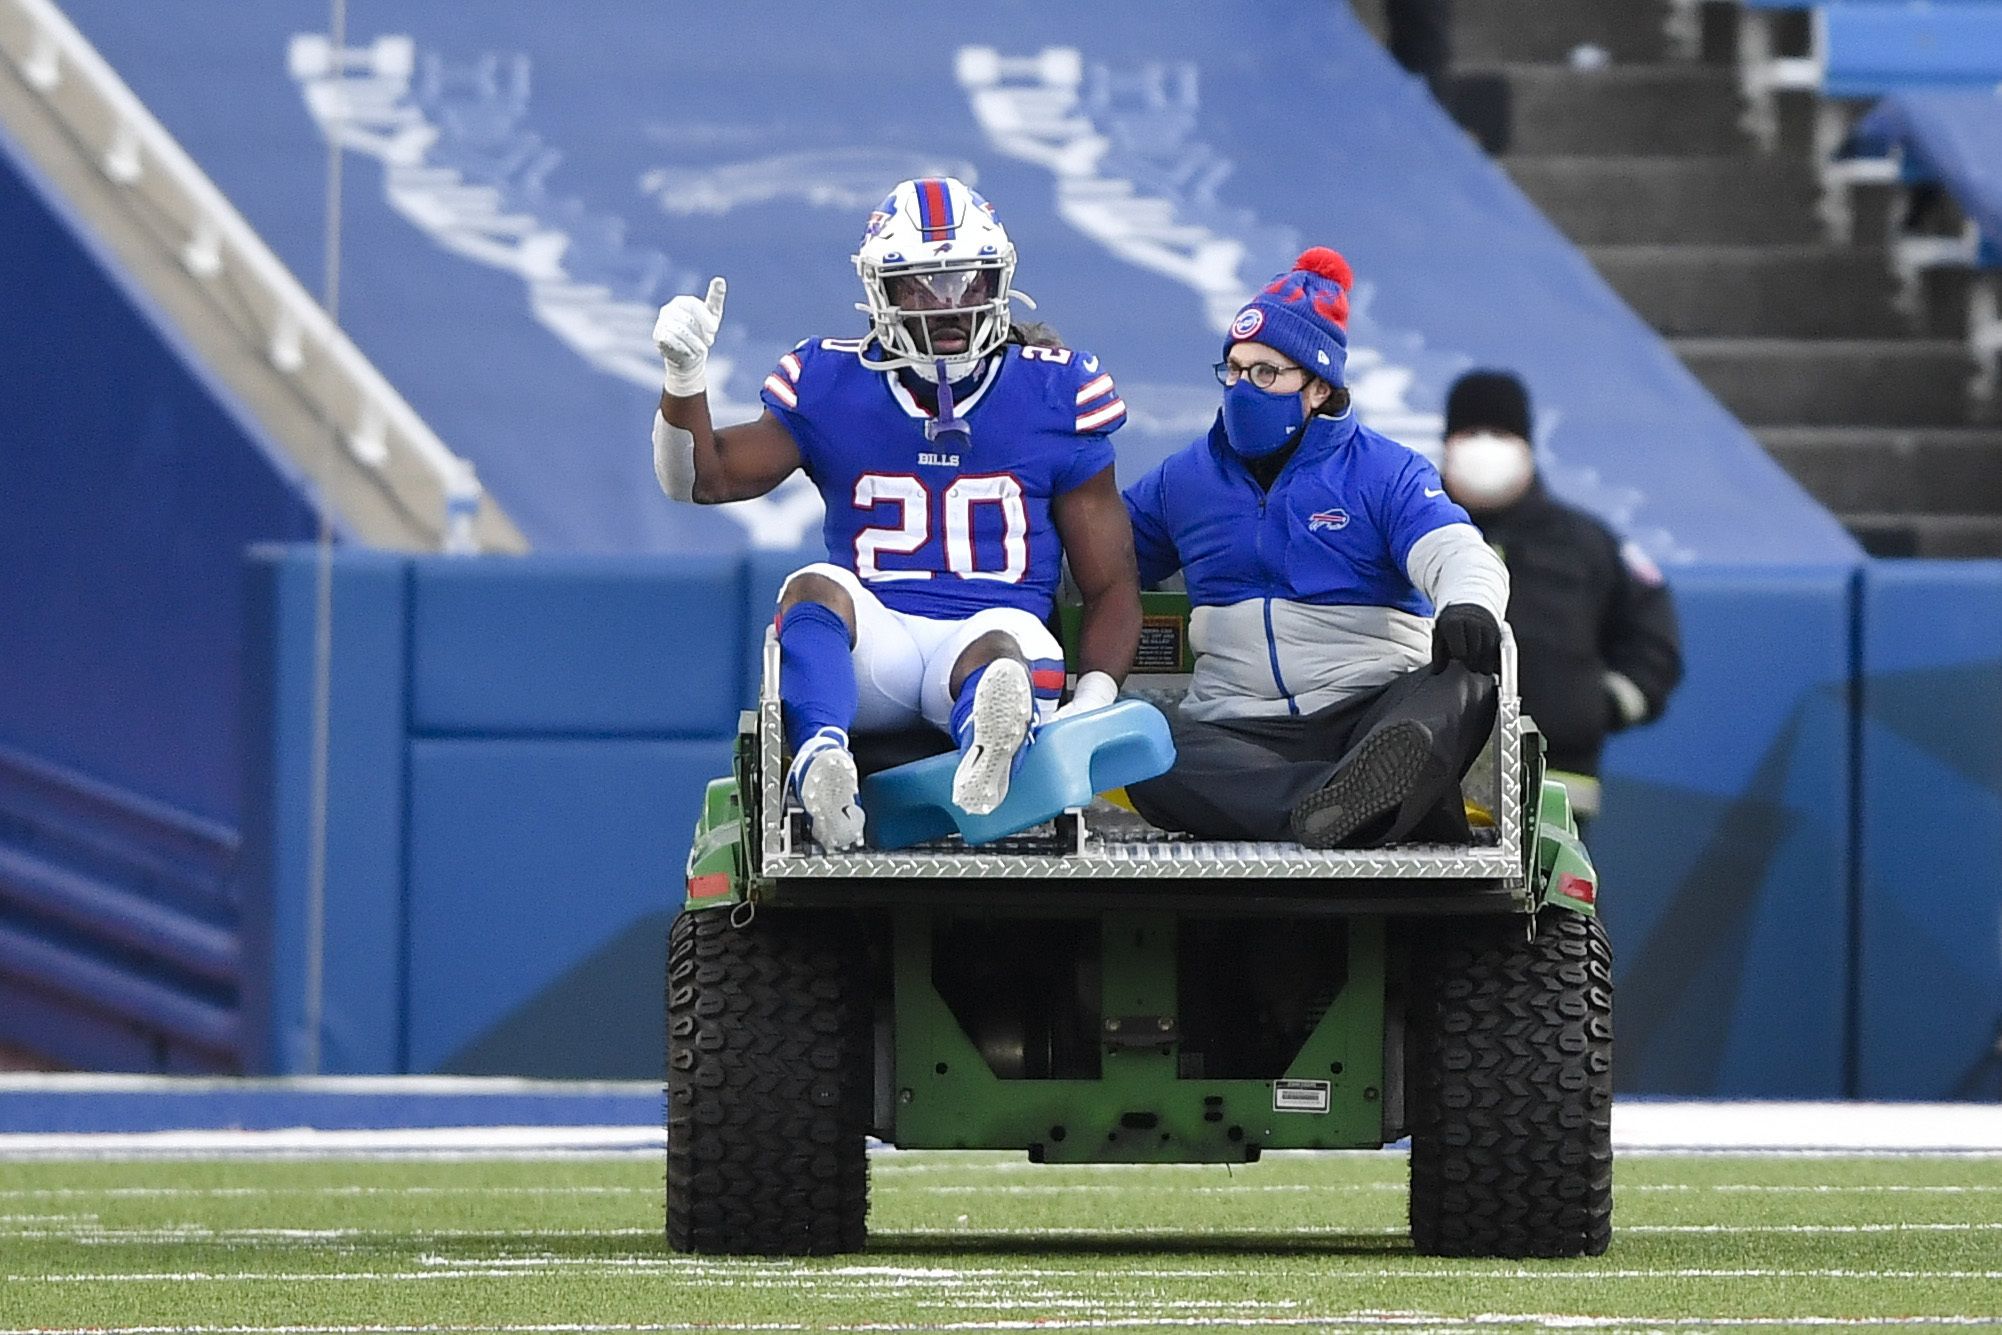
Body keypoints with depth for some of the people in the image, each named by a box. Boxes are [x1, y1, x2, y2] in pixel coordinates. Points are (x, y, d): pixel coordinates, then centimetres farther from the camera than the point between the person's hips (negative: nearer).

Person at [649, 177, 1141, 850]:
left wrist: (1093, 701, -8)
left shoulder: (1055, 397, 10)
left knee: (1005, 641, -37)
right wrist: (685, 376, -9)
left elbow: (1111, 585, 10)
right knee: (817, 587, -33)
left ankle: (990, 755, -75)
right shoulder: (833, 387, 12)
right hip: (876, 639, 1)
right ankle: (822, 762, -63)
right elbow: (703, 479, 10)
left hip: (992, 633, -1)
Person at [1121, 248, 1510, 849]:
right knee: (1150, 764, -33)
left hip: (1375, 705, -1)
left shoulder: (1385, 473, 7)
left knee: (1462, 685, -34)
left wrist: (1468, 606, -34)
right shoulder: (1183, 480, 19)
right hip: (1239, 726, 1)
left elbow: (1457, 554, -9)